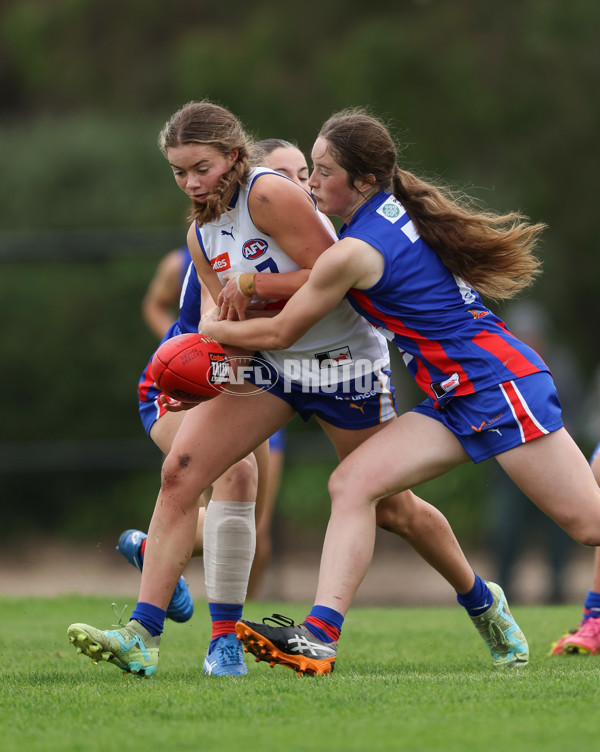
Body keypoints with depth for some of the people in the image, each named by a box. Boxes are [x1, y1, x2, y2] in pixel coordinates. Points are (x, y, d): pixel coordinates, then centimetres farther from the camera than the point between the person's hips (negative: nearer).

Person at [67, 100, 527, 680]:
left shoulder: (269, 193, -19)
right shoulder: (201, 235, 5)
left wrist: (249, 285, -22)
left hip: (343, 361, -6)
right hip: (268, 364, 6)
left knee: (394, 510, 6)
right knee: (179, 472, -15)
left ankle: (484, 604, 35)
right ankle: (142, 637, -17)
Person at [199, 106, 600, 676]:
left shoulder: (354, 253, -18)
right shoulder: (399, 206, 8)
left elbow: (279, 333, -6)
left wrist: (214, 329, 11)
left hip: (498, 382, -10)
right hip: (456, 401, 10)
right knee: (352, 483, -5)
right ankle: (320, 636, -15)